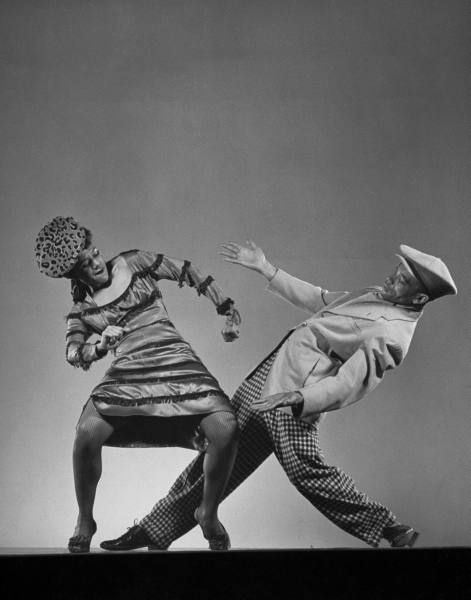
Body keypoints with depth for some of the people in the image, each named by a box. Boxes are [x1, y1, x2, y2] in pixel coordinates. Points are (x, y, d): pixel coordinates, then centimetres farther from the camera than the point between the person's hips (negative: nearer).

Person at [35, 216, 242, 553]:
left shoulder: (133, 263, 11)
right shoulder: (82, 310, 15)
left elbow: (188, 273, 14)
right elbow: (74, 355, 4)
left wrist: (228, 310, 10)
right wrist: (101, 346, -17)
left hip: (179, 364, 0)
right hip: (127, 374, 1)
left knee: (226, 428, -24)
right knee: (88, 432, -27)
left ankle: (208, 513, 4)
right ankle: (85, 521, 1)